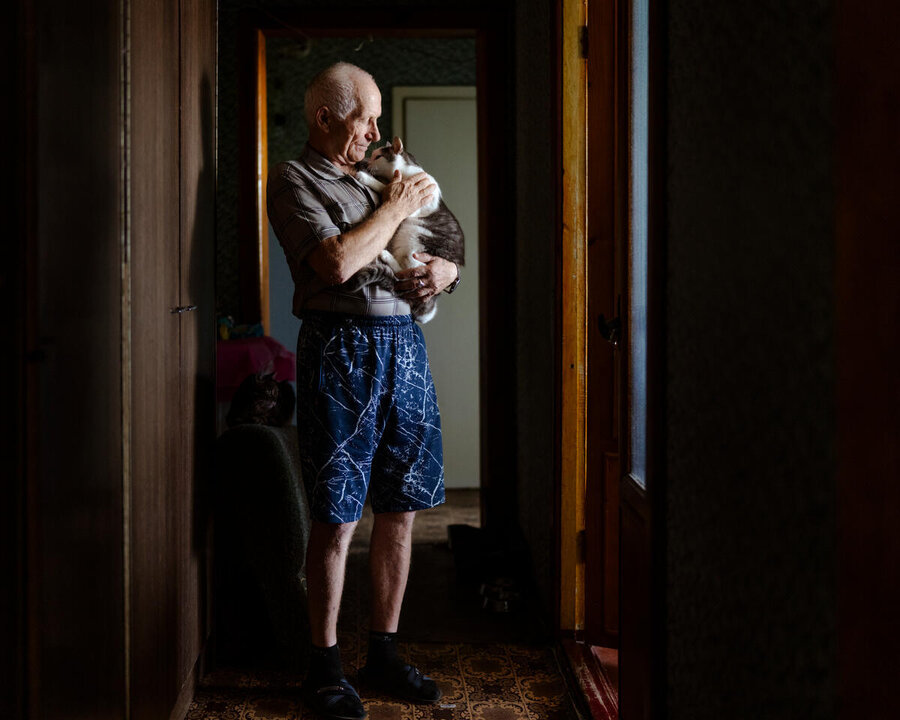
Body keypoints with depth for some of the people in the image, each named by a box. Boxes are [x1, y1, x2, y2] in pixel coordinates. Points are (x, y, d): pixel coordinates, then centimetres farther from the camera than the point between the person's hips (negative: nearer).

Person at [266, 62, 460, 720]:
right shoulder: (294, 179, 0)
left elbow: (437, 248, 26)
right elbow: (338, 263, -16)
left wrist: (446, 270, 2)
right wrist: (396, 206, -4)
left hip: (404, 343, 7)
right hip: (342, 348, -6)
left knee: (401, 509, 9)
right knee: (337, 518, -3)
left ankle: (385, 652, 21)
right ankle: (325, 663, 11)